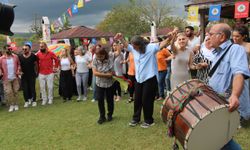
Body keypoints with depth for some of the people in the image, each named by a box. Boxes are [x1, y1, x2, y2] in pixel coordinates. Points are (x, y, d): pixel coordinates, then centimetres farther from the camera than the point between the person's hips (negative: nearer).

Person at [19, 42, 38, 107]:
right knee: (25, 89, 5)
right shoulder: (20, 56, -1)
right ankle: (27, 101, 19)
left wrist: (36, 72, 0)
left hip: (32, 75, -2)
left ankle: (34, 100, 18)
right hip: (24, 75, 3)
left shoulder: (33, 56, -8)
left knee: (32, 88, 6)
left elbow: (36, 65, 1)